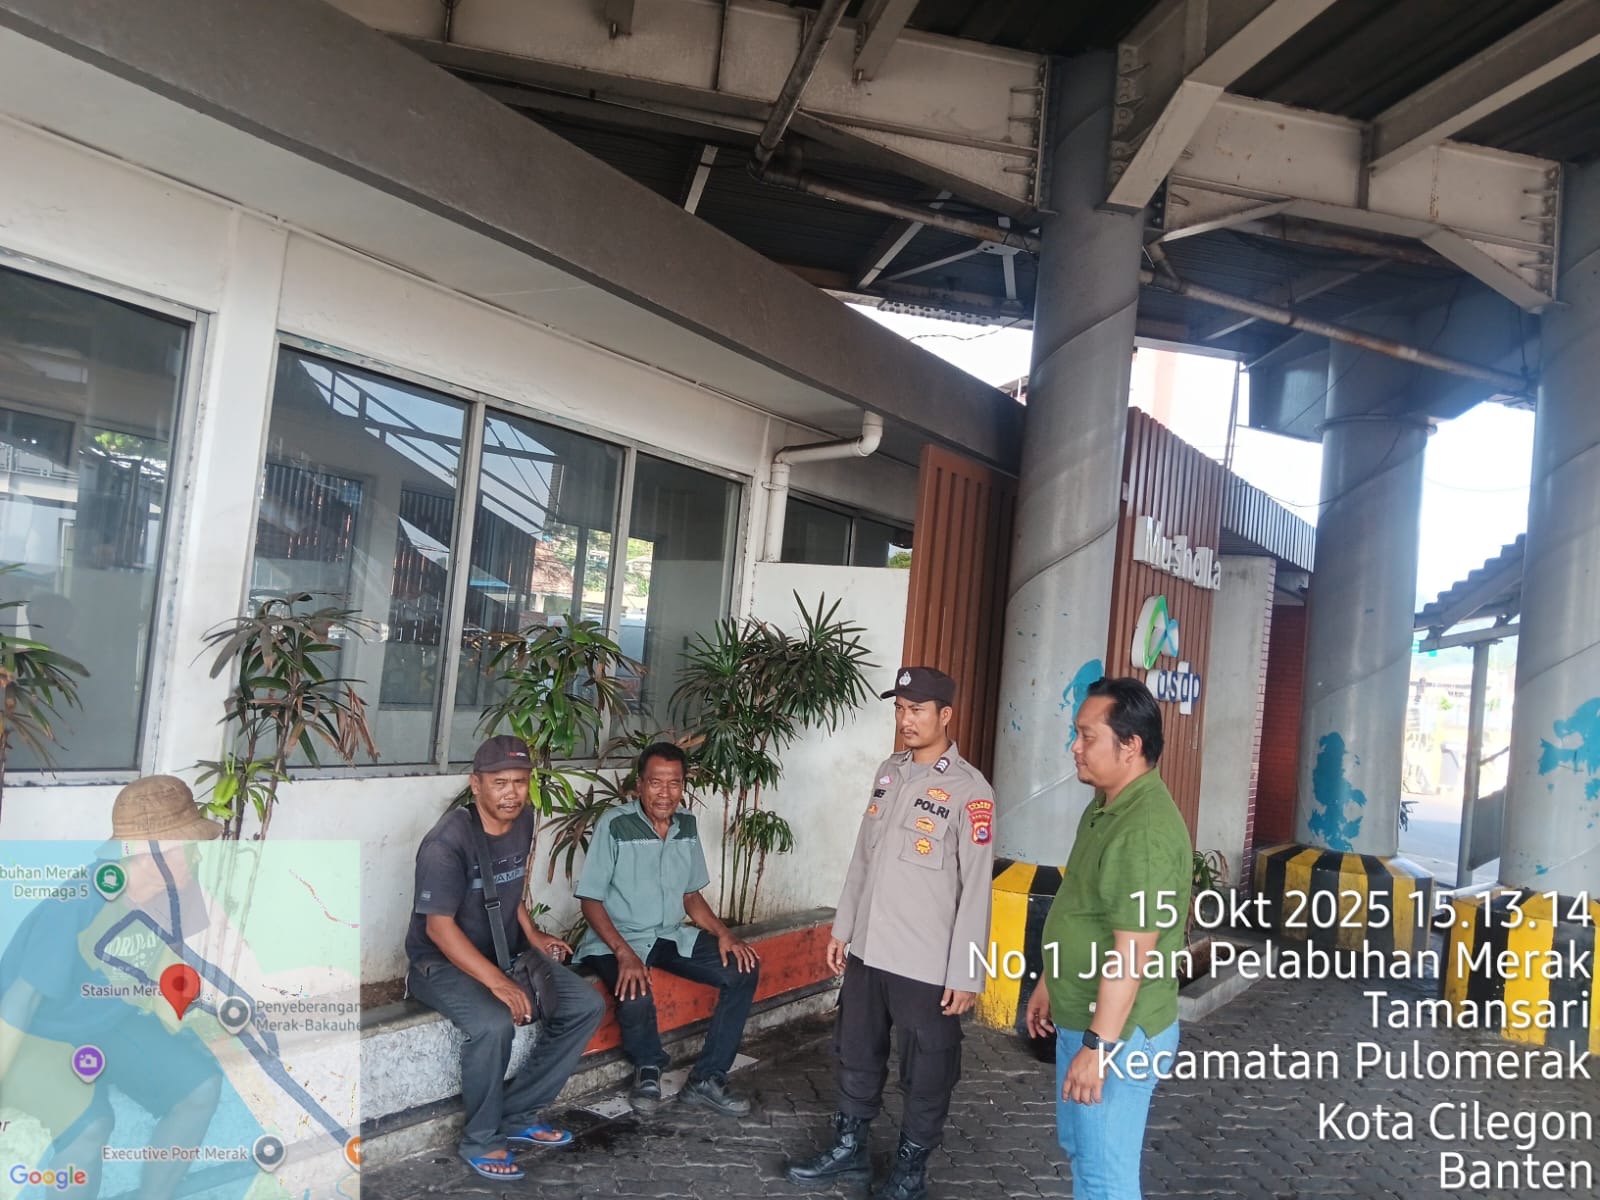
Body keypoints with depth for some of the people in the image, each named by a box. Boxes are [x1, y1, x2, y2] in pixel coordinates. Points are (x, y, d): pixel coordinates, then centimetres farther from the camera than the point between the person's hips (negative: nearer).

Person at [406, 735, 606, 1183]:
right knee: (494, 1025, -34)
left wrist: (533, 934, 4)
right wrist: (498, 983, -32)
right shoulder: (447, 842, -24)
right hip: (442, 963, -7)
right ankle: (482, 1140, -8)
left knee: (588, 1005, -5)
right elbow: (439, 927, -25)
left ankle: (516, 1116, 5)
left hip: (506, 954, 8)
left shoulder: (523, 820, -1)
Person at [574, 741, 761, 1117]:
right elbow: (591, 900, -12)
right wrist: (624, 953, -26)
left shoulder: (687, 824, 3)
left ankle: (707, 1079, -2)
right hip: (618, 939, -6)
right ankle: (649, 1068, 1)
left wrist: (724, 933, -5)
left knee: (744, 969, -11)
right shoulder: (615, 825, -15)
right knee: (635, 999, -35)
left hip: (672, 936, 6)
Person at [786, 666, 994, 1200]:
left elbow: (976, 890, -14)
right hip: (867, 950, 7)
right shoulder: (888, 772, 6)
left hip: (927, 963, -6)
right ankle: (850, 1148, 40)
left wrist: (965, 974, -14)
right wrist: (843, 928, 14)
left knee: (926, 1073, 12)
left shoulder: (969, 790, -15)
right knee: (857, 1054, 21)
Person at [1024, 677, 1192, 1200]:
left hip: (1118, 1031, -10)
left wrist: (1100, 1045, -24)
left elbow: (1133, 952, -27)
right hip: (1080, 1017, 10)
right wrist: (1048, 984, 20)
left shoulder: (1146, 830, -26)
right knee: (1078, 1147, 24)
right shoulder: (1103, 808, 6)